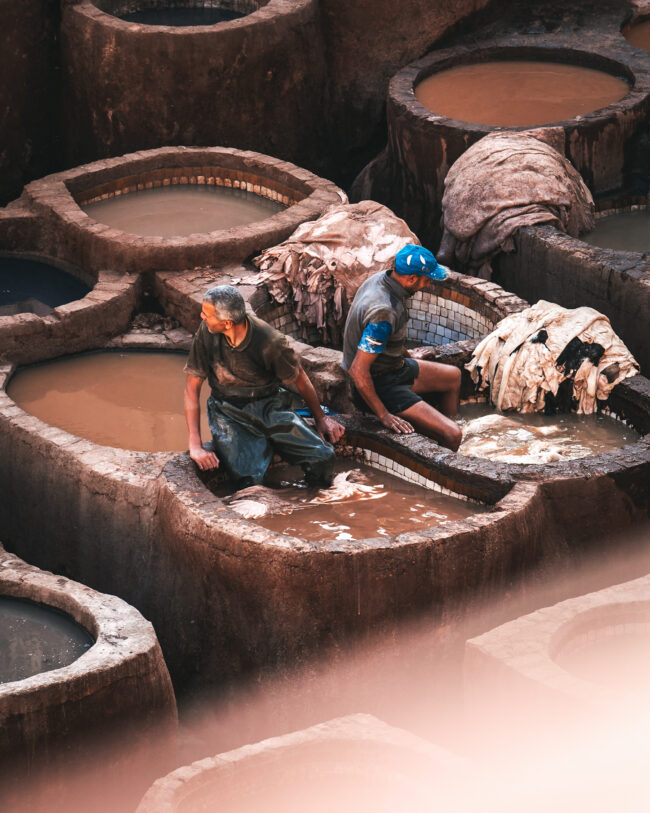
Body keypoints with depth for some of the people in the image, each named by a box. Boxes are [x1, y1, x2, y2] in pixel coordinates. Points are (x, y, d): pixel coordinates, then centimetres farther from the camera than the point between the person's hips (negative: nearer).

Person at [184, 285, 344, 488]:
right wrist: (195, 446, -15)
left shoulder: (270, 342, -18)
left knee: (322, 458, -21)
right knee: (248, 480, -26)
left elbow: (298, 378, 2)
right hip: (229, 414, 0)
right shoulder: (206, 332, -13)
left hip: (270, 406, 0)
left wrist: (320, 418, 13)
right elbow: (192, 387, -7)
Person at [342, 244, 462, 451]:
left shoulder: (380, 279, -3)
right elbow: (357, 371, -33)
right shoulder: (383, 312, -34)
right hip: (378, 386, -11)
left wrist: (408, 358, 29)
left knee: (453, 376, 28)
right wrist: (384, 416, -27)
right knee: (452, 437, -19)